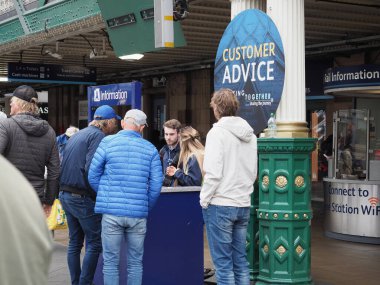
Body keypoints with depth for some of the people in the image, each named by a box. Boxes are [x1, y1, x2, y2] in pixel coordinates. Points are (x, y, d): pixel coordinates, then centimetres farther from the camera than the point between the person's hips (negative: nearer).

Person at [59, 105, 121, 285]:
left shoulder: (76, 135, 17)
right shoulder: (98, 136, -11)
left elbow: (64, 165, 16)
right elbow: (91, 169, -22)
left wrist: (65, 191, 15)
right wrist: (98, 195, -13)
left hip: (65, 194, 9)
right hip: (83, 198, -9)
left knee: (75, 242, 14)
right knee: (94, 243, -1)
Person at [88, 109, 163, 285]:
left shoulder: (107, 142, 1)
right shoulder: (150, 149, 5)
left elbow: (93, 176, 2)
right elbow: (156, 184, 1)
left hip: (111, 212, -1)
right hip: (138, 214, 1)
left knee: (110, 262, 7)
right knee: (135, 263, 11)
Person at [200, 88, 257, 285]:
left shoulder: (217, 132, -12)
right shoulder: (249, 134, 9)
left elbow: (213, 173, -17)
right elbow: (253, 172, 14)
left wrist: (204, 200, -7)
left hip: (220, 204, -6)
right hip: (243, 205, 7)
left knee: (223, 262, 0)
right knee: (240, 259, 13)